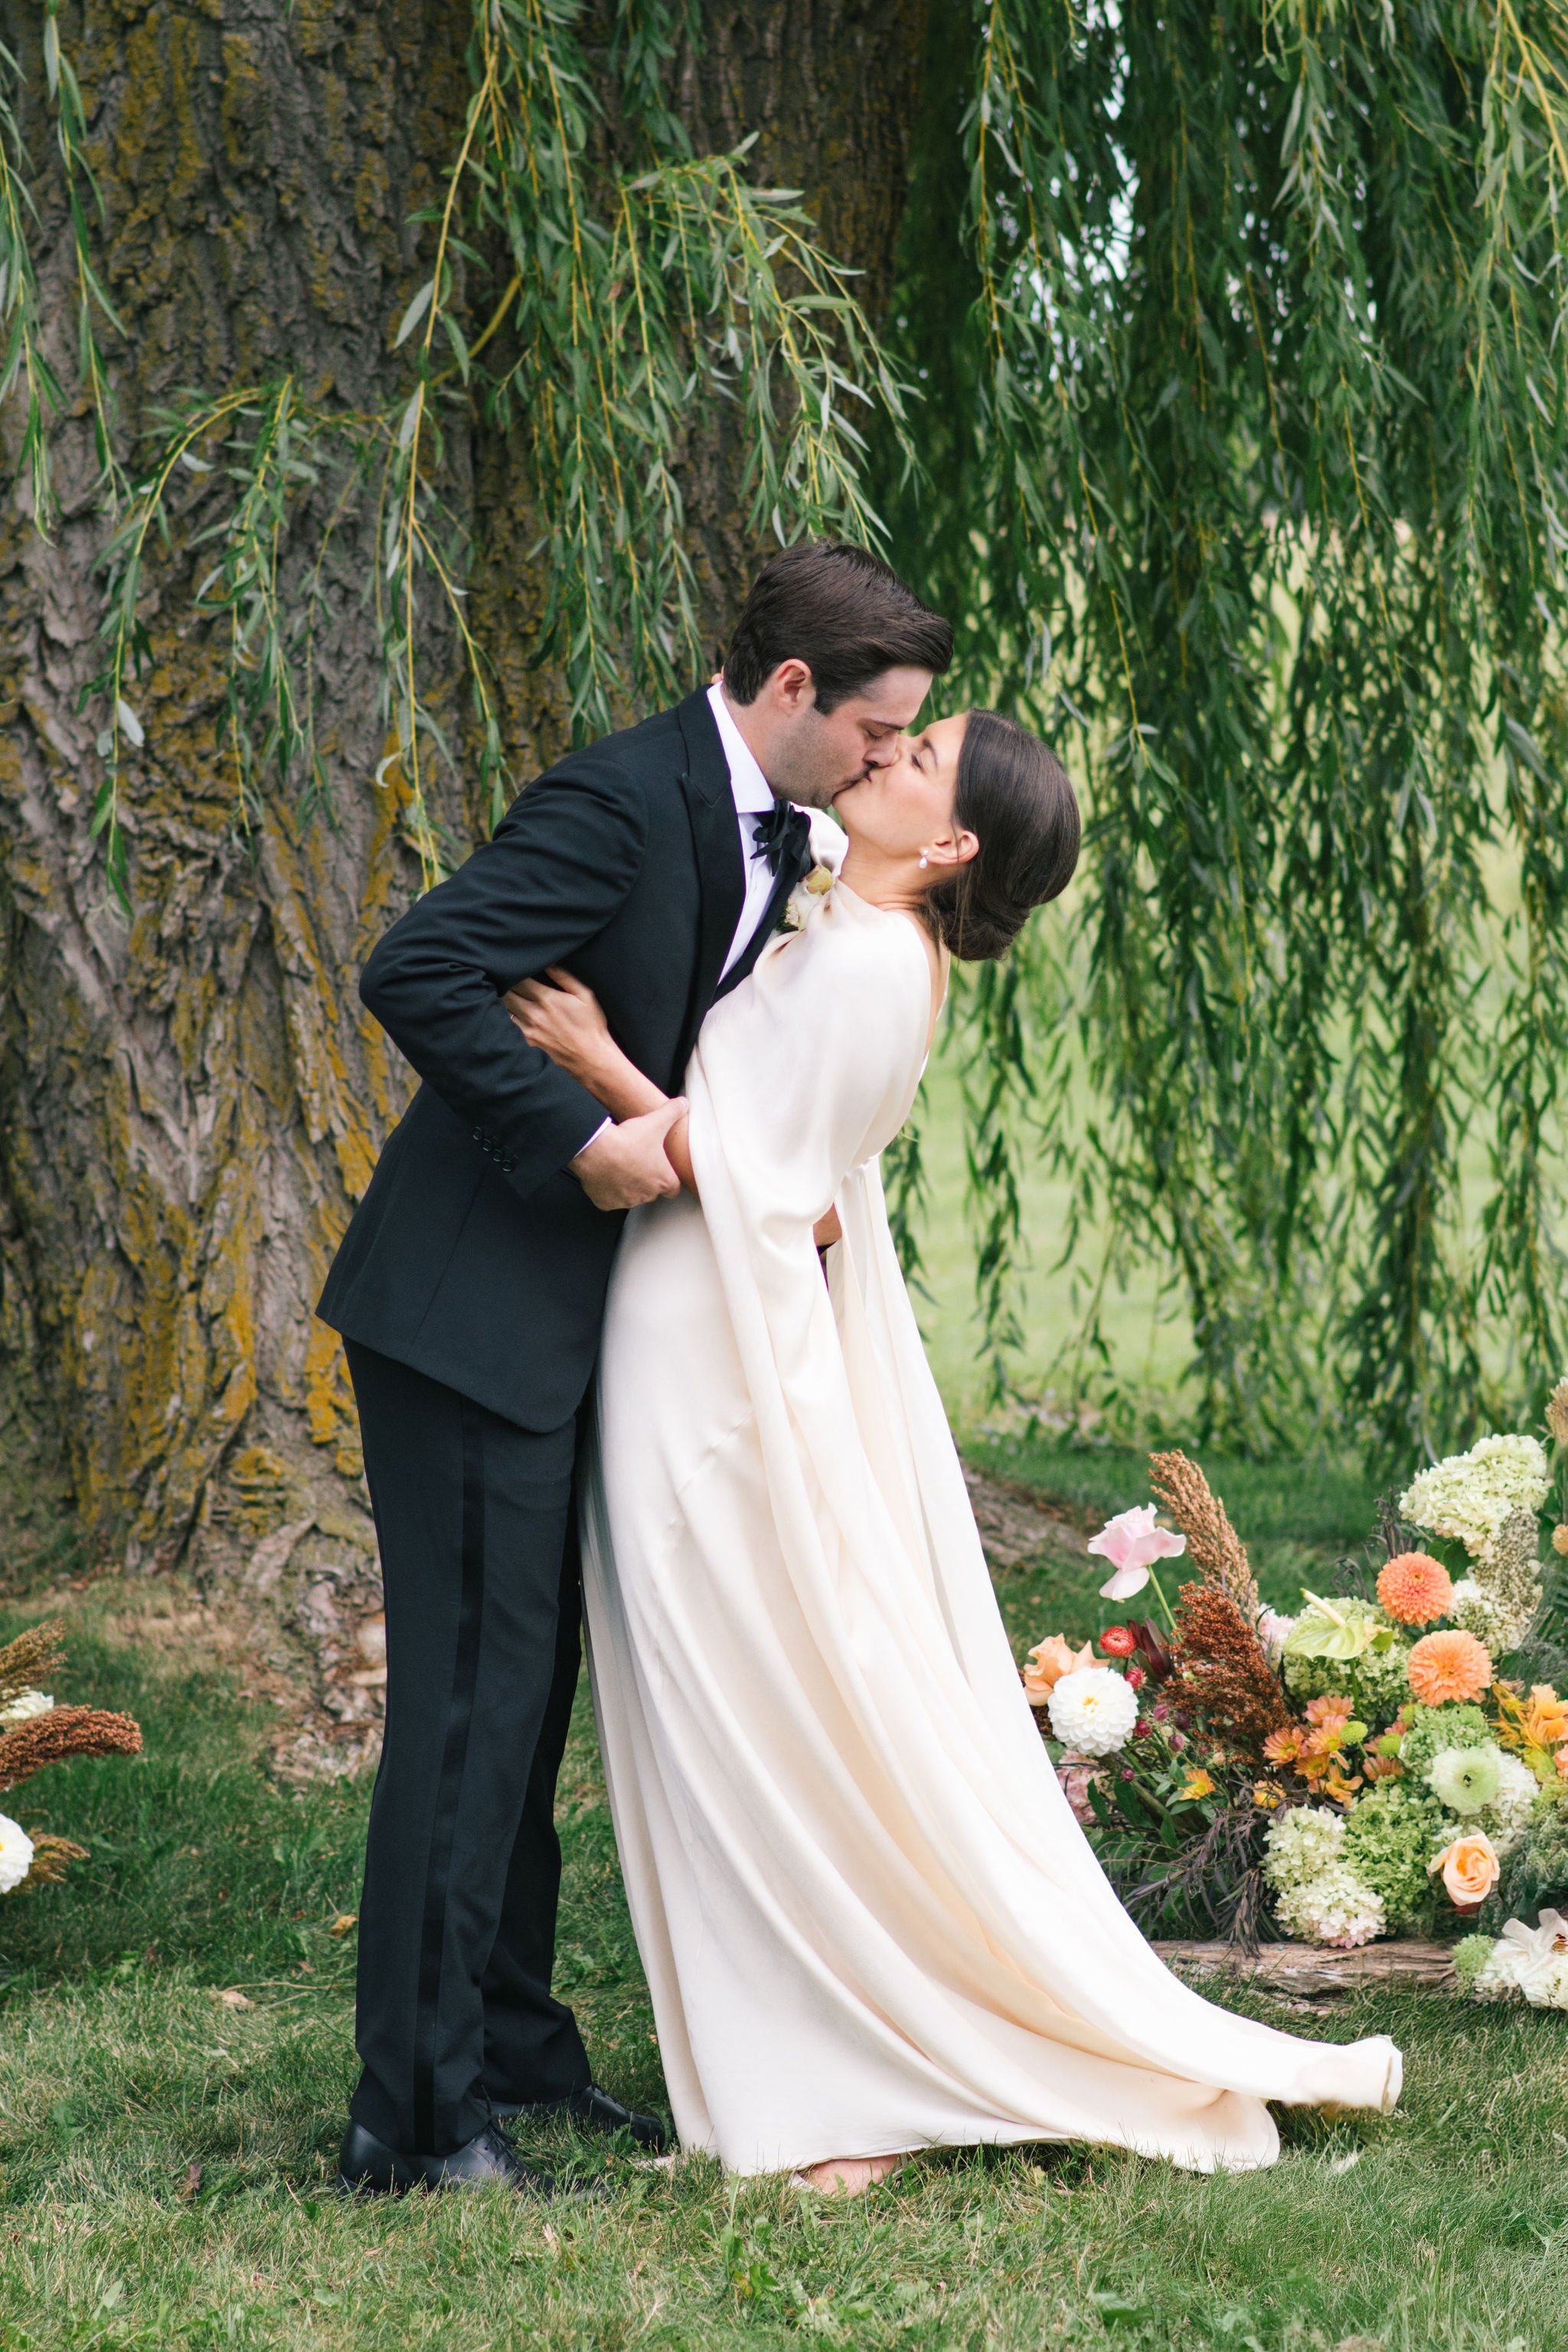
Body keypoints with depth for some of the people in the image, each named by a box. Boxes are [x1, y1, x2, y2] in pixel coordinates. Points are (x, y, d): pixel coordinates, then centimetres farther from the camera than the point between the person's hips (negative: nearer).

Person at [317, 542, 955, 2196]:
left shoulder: (773, 839, 10)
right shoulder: (624, 802, -19)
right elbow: (415, 976, -27)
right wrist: (583, 1137, -25)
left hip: (566, 1315, 10)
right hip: (470, 1309, -10)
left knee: (533, 1689, 15)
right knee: (474, 1695, -9)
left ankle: (508, 2052, 25)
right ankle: (414, 2117, -5)